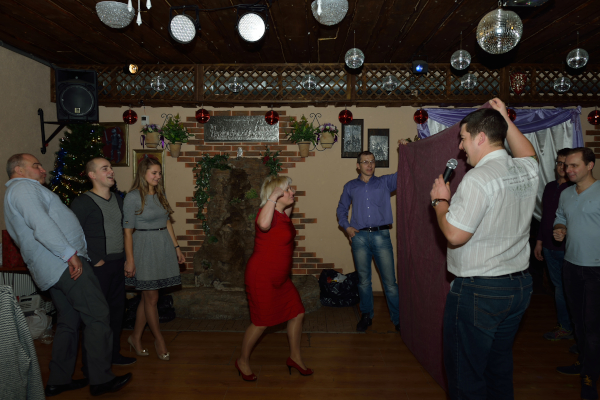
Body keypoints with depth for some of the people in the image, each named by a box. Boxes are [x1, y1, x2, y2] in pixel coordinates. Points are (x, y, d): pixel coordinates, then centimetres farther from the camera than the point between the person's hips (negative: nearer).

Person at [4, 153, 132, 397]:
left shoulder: (15, 194, 27)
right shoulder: (24, 187, -7)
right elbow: (41, 224, -22)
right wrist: (70, 254, -22)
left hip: (50, 270, 11)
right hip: (65, 264, -11)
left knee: (69, 322, 16)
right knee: (97, 315, -9)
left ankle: (58, 381, 22)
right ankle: (101, 379, -4)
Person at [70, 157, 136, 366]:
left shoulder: (118, 200, 12)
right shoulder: (83, 202, -10)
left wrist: (125, 257, 9)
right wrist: (94, 260, -16)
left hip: (117, 264, 7)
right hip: (98, 267, -7)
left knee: (117, 309, 14)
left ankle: (113, 354, 28)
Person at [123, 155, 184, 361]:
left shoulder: (160, 195, 10)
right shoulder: (133, 197, -10)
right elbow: (127, 230, -10)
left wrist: (176, 247, 13)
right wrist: (129, 260, -12)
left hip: (163, 247, 6)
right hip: (145, 248, -6)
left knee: (147, 296, 12)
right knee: (152, 297, 3)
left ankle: (136, 337, 26)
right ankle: (159, 339, 19)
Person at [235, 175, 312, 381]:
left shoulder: (281, 214, 7)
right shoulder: (267, 212, -21)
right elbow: (264, 224, -47)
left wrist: (290, 203, 18)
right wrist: (274, 196, -38)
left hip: (280, 278, 9)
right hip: (261, 277, -9)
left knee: (297, 313, 12)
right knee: (261, 323, 4)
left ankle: (295, 357, 31)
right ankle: (243, 361, 27)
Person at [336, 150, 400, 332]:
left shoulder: (384, 182, 11)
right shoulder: (350, 186, 15)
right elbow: (341, 210, 20)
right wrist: (346, 227, 5)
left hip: (381, 235, -1)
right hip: (359, 237, 1)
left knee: (390, 281, -1)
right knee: (363, 280, 9)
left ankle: (397, 319, 11)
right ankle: (366, 316, 24)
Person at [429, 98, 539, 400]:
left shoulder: (478, 178, -21)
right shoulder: (527, 171, 4)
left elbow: (454, 235, -22)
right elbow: (528, 153, 30)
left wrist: (440, 200, -6)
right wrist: (505, 120, 26)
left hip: (479, 291, -8)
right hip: (520, 284, 9)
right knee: (501, 366, 22)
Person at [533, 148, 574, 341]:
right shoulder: (550, 187, 11)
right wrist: (539, 241, 17)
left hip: (566, 248, -6)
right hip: (550, 247, 6)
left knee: (562, 289, 2)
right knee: (559, 287, 13)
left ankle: (565, 327, 17)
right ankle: (566, 325, 25)